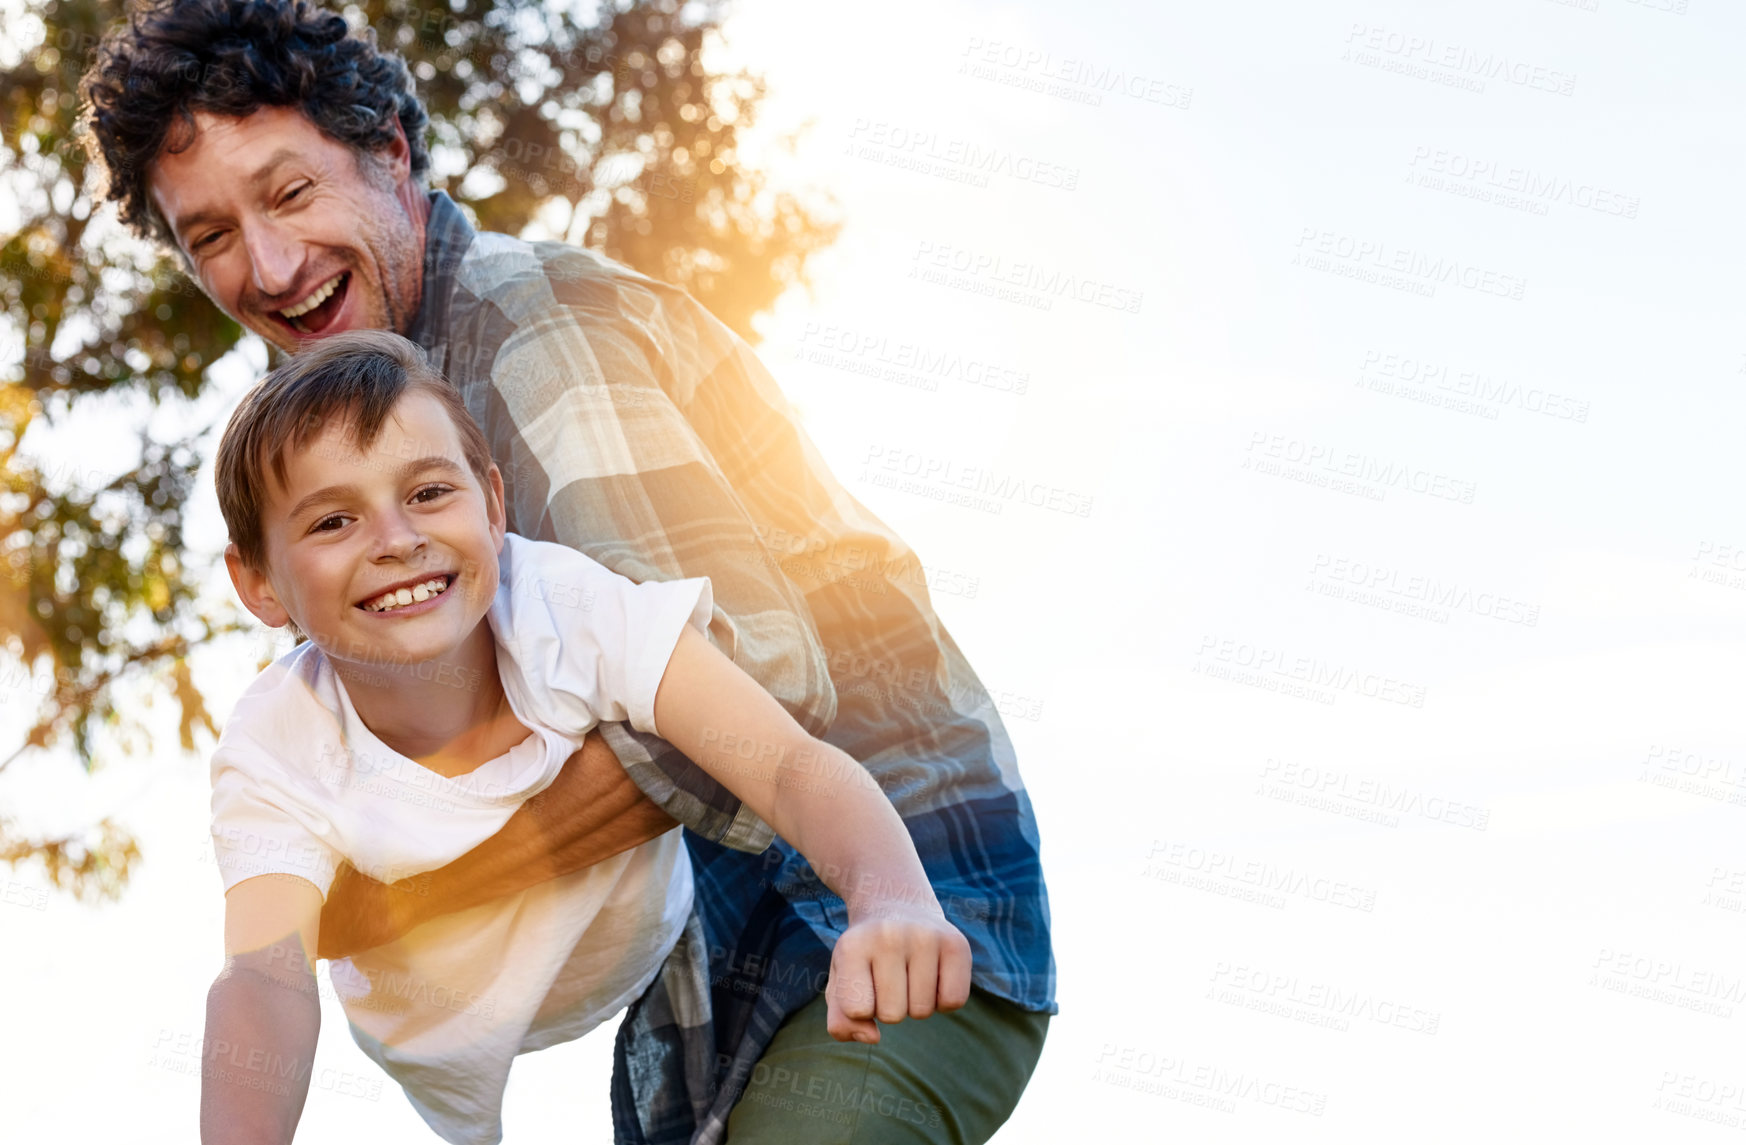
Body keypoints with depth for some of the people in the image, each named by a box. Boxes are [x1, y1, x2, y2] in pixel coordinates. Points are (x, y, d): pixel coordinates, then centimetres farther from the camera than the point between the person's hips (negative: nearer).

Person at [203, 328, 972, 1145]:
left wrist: (894, 898, -65)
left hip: (650, 962, 1)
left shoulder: (577, 610, -33)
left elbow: (794, 767, -42)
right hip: (448, 1050, -1)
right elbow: (265, 978, -45)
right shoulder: (277, 756, -31)